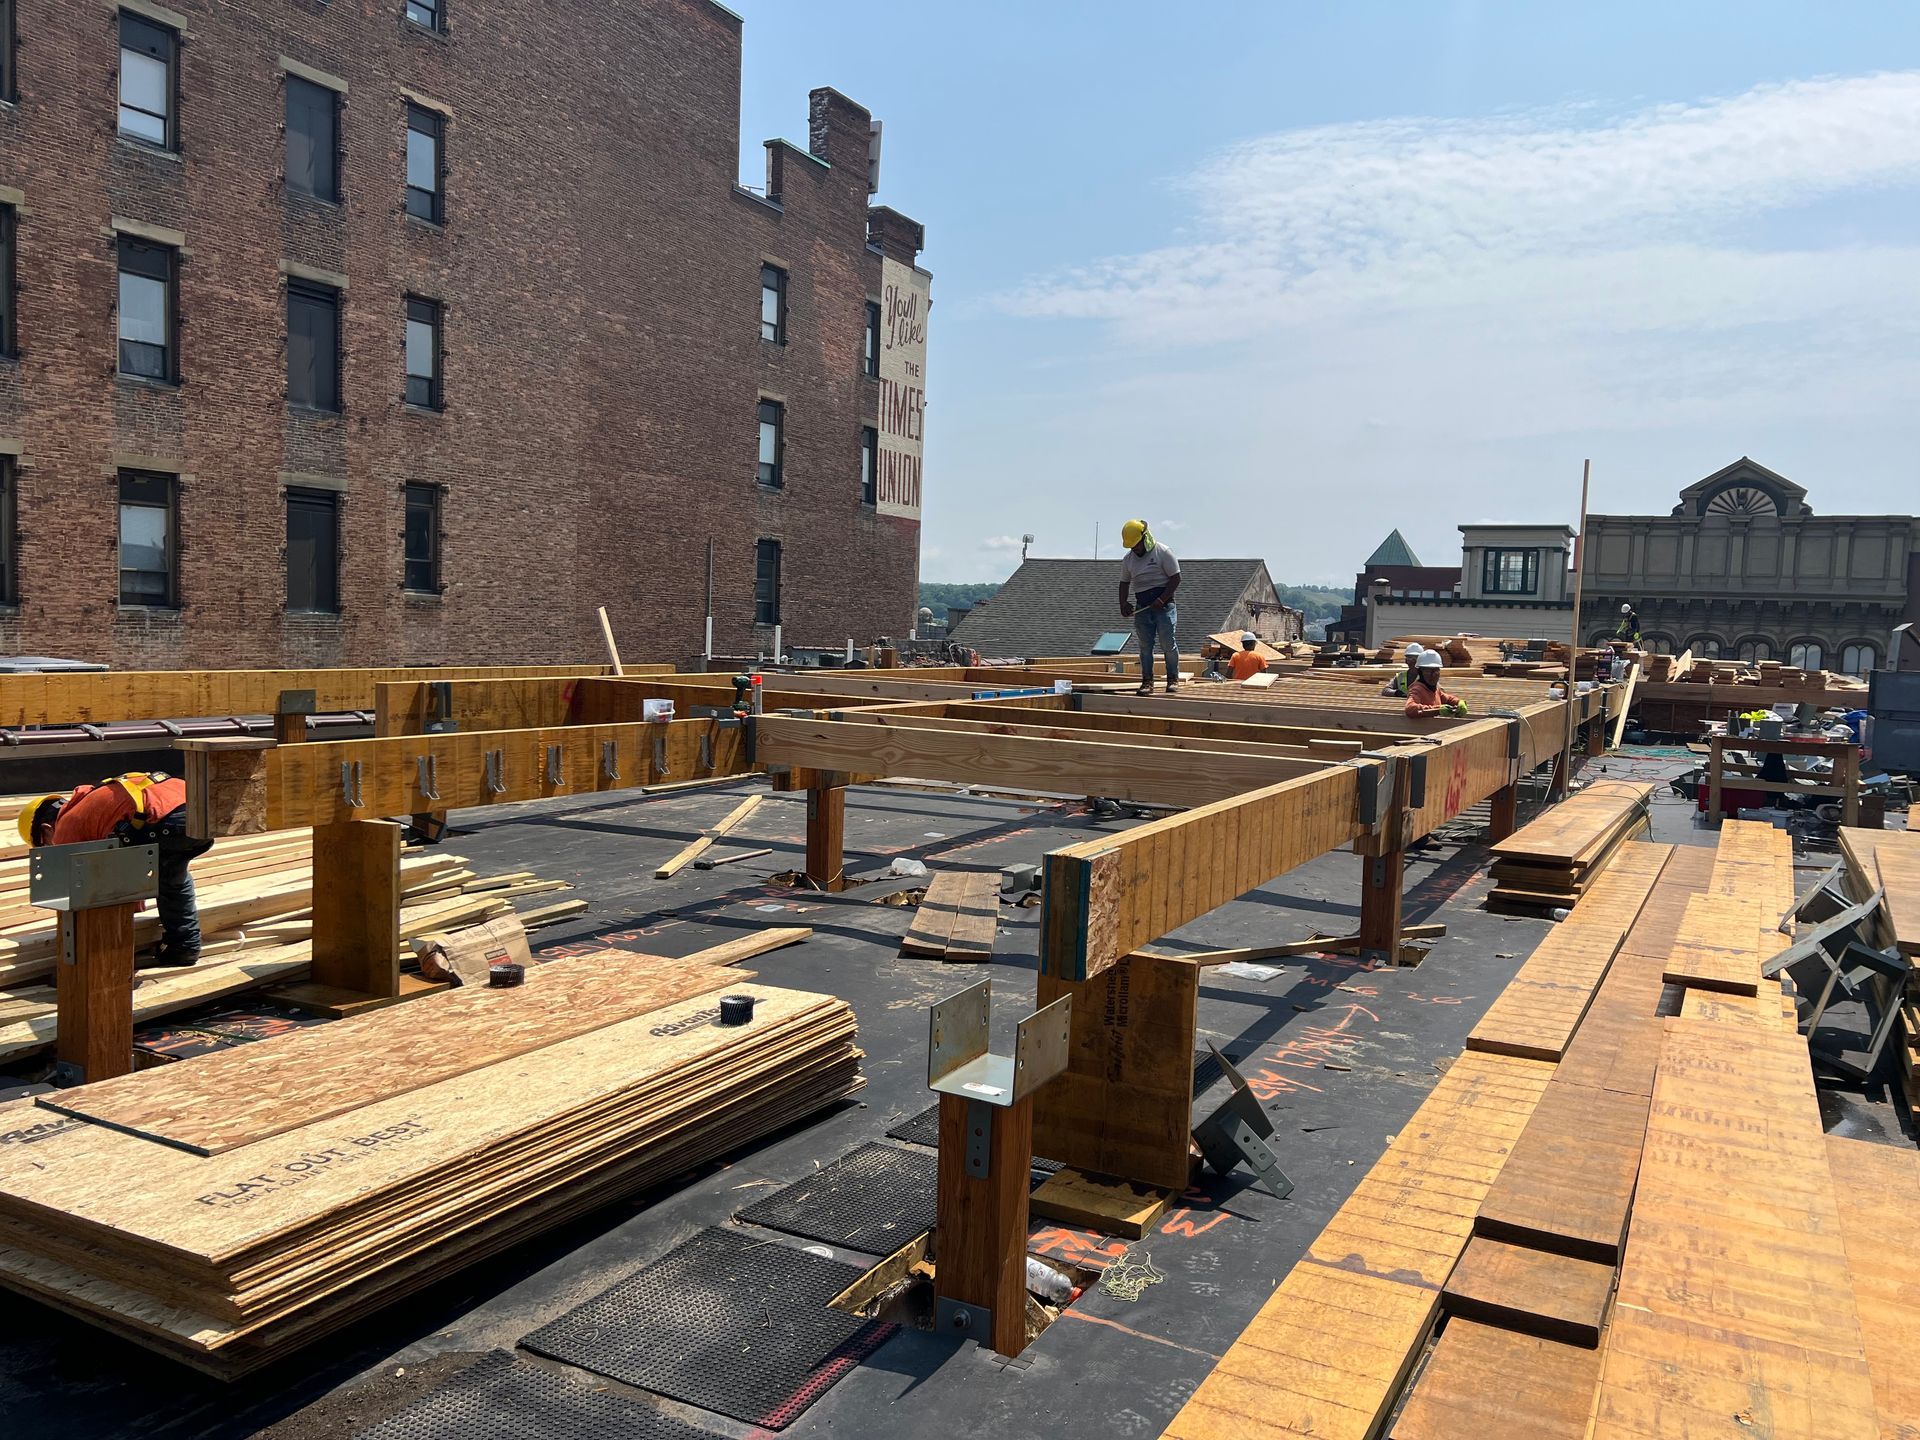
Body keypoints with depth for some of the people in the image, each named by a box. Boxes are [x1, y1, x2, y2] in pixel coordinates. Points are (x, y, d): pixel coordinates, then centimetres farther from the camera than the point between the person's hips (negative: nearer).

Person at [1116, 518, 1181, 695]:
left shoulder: (1163, 553, -6)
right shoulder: (1128, 559, 10)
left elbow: (1175, 578, -8)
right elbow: (1124, 583, 17)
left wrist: (1162, 600, -17)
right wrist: (1123, 603, 1)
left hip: (1163, 605, -5)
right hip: (1142, 607, 5)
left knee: (1168, 643, -7)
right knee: (1145, 645, 2)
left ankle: (1173, 678, 3)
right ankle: (1147, 681, 5)